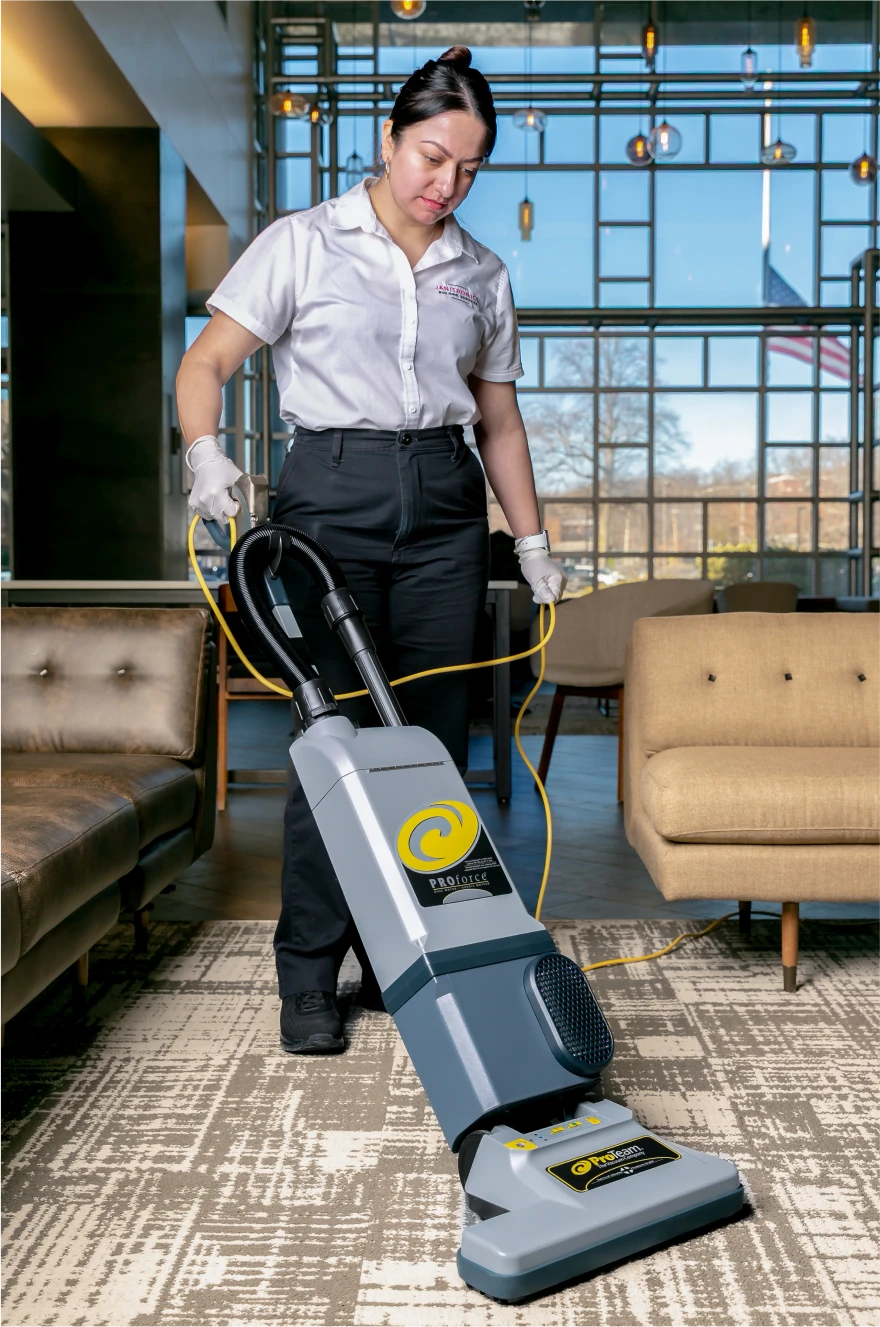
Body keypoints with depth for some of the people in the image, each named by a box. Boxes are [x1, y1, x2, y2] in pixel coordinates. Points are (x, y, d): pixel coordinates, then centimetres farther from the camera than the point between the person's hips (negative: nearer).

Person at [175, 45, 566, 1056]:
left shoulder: (481, 275, 13)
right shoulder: (303, 243, 2)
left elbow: (499, 419, 18)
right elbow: (204, 366, -4)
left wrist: (533, 541, 13)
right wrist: (206, 453, -24)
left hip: (444, 508, 4)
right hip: (331, 492, -4)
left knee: (432, 739, 3)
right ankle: (309, 979, 6)